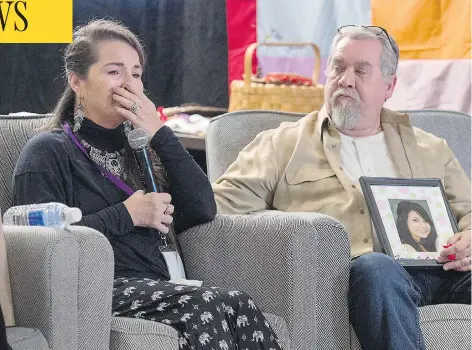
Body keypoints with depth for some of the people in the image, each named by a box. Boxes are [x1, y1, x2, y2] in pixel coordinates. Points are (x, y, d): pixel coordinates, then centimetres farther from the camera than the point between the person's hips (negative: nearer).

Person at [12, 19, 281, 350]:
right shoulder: (47, 152, 7)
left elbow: (203, 210, 11)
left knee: (241, 307, -27)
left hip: (154, 290, 6)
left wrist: (160, 134, 4)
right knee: (208, 305, -32)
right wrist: (127, 215, -6)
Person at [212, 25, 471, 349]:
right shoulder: (282, 145, 20)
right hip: (360, 271, -3)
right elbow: (223, 202, 12)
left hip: (437, 268, 3)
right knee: (377, 268, -40)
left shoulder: (429, 149, 30)